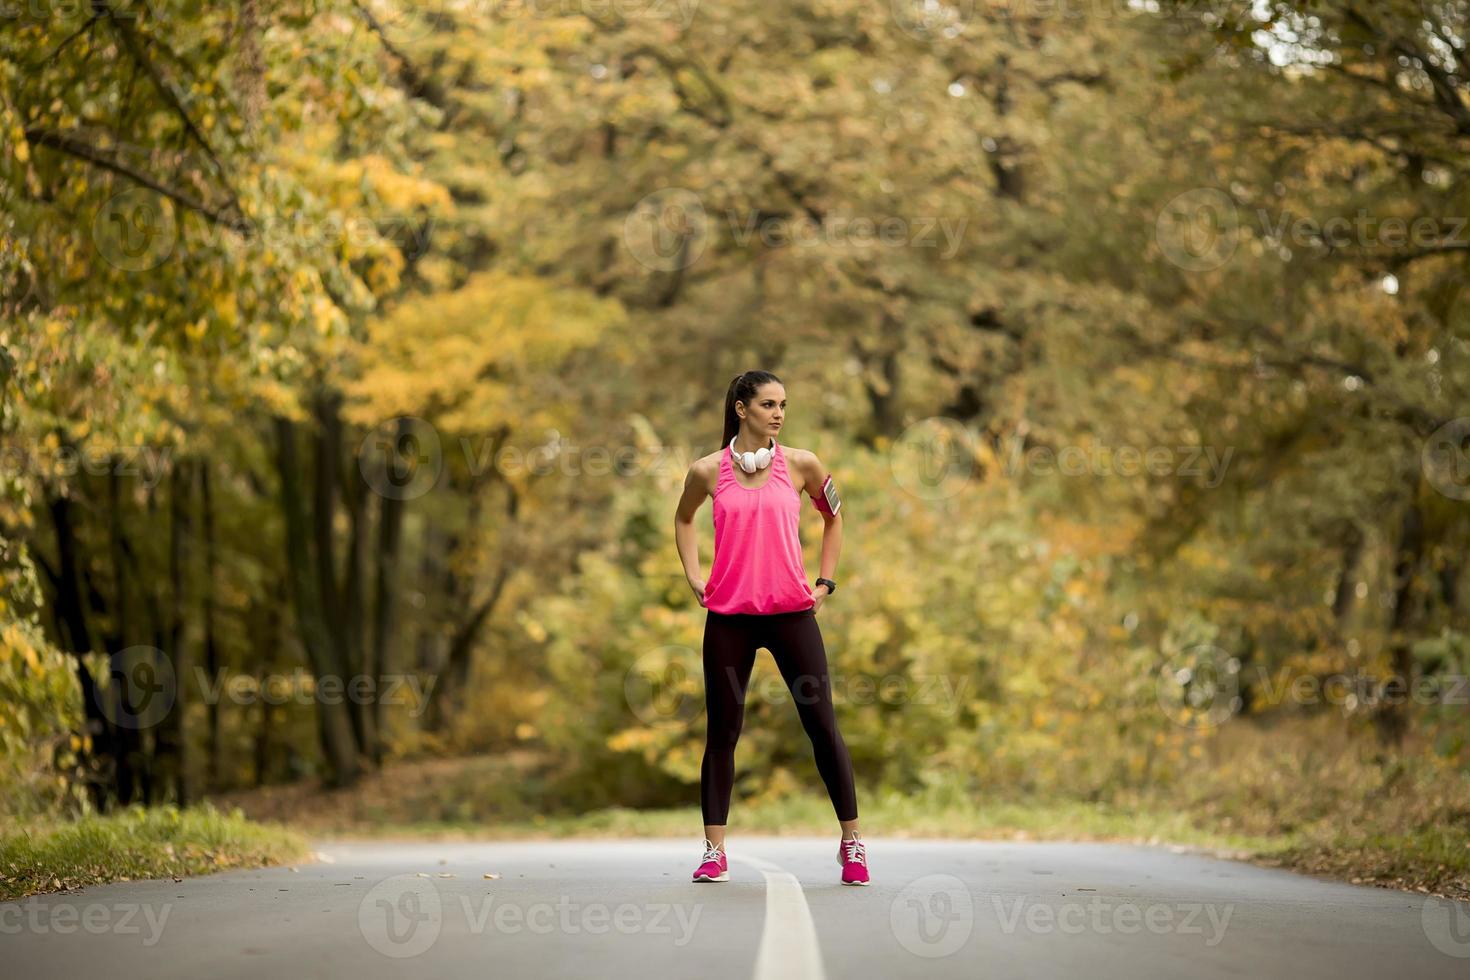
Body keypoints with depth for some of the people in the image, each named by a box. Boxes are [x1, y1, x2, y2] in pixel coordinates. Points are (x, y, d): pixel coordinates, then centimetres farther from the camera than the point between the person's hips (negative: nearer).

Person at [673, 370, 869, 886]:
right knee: (722, 732, 4)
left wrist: (825, 581, 10)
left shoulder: (801, 465, 1)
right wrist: (694, 576, 10)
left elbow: (834, 517, 17)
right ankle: (714, 851, 10)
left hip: (791, 611, 0)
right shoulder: (708, 471, 1)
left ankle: (851, 842, 8)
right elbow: (683, 519, 21)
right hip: (728, 615, 0)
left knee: (822, 725, -2)